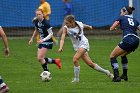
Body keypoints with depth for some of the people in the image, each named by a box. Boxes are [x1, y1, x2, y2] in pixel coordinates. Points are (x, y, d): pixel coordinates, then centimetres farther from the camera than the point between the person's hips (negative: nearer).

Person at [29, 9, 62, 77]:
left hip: (47, 42, -8)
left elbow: (51, 34, -23)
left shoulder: (46, 23, -23)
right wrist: (32, 39, 23)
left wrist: (43, 40, -34)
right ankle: (56, 61, 24)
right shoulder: (36, 22, 0)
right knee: (39, 59, 8)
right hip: (42, 41, 8)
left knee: (40, 58, -15)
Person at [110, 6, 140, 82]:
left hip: (127, 40, -6)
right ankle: (125, 75, 32)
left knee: (112, 56, 5)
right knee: (123, 55, 33)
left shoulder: (122, 18, 12)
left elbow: (111, 28, 15)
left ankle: (116, 76, -10)